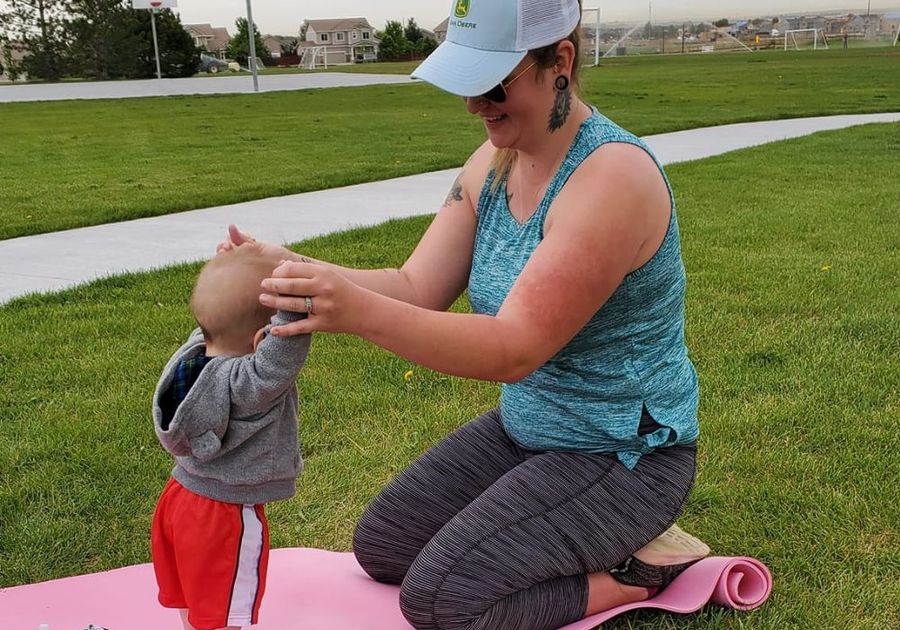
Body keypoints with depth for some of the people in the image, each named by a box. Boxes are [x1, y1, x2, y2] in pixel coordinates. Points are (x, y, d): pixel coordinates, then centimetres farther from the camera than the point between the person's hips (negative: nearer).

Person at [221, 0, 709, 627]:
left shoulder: (612, 177, -28)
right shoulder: (494, 163, -2)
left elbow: (515, 350, -32)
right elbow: (416, 287, -7)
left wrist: (360, 312, -45)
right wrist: (293, 270, -23)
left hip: (625, 453, -8)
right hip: (523, 428, 9)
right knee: (380, 547, 12)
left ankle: (636, 571, 1)